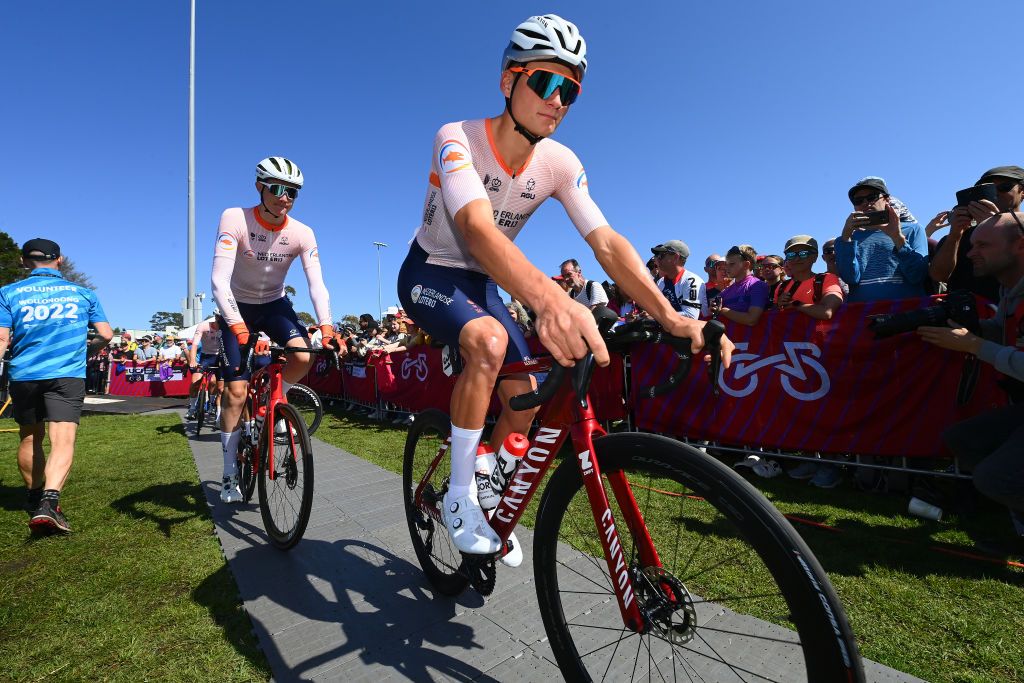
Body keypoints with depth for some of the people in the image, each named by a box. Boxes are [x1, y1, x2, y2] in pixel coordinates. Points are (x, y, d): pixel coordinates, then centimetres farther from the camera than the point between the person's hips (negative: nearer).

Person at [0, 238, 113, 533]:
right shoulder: (83, 293, 7)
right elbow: (106, 334, 5)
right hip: (67, 376, -2)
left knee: (30, 439, 19)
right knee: (63, 443, -8)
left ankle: (35, 498, 35)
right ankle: (49, 502, -27)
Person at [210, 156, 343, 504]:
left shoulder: (302, 234, -16)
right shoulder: (235, 219, -23)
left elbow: (316, 283, -22)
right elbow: (219, 280, -31)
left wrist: (327, 327, -38)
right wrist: (237, 326, -45)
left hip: (274, 304, 2)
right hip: (237, 308, -2)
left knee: (303, 356, -28)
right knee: (236, 390, -8)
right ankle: (230, 473, 9)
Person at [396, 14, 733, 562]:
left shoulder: (560, 163, -11)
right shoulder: (458, 139, -25)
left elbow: (606, 242, -20)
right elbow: (477, 228, -44)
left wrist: (670, 317, -35)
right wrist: (548, 298, -63)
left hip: (482, 283, 5)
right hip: (430, 274, -4)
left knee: (526, 403, -4)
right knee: (490, 341, -36)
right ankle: (459, 496, -15)